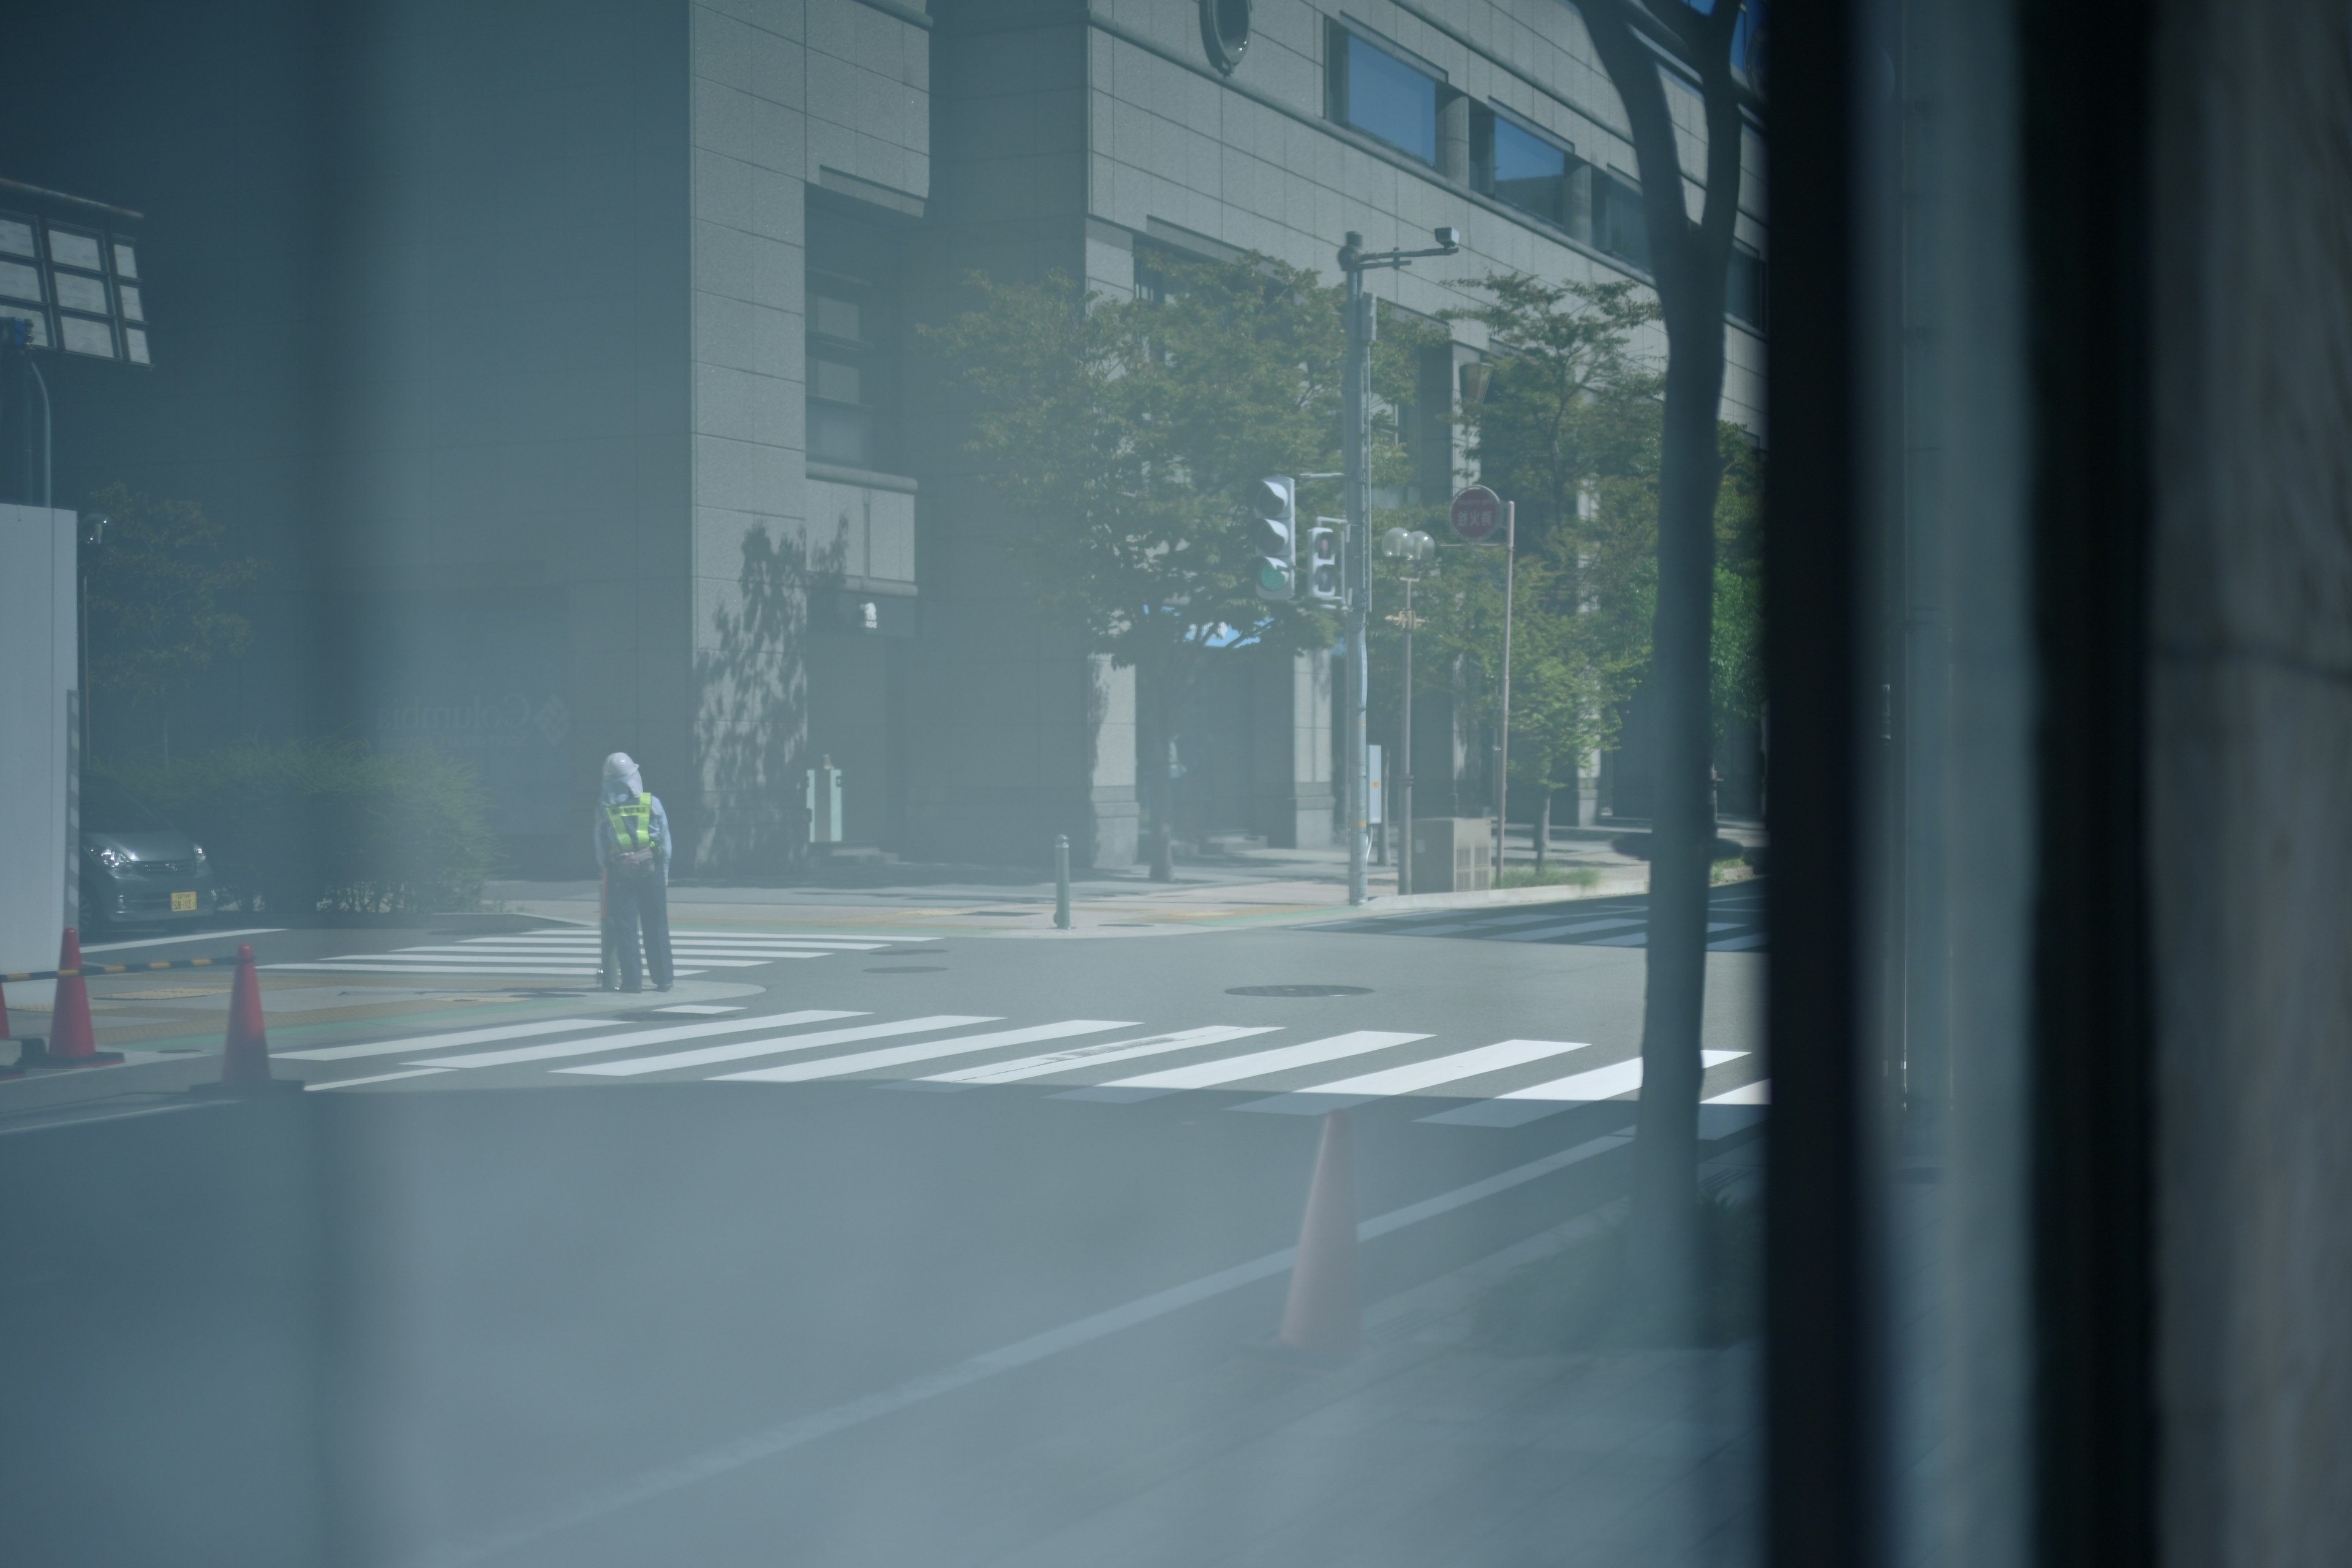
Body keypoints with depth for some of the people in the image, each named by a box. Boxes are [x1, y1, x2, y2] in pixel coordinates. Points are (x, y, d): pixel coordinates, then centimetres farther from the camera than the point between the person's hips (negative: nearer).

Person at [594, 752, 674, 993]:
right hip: (651, 869, 0)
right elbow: (666, 842, 3)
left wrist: (606, 871, 17)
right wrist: (664, 873, 10)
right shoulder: (652, 803, 2)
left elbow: (601, 850, 5)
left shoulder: (605, 811, 3)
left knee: (625, 927, 3)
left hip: (619, 872, 0)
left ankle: (632, 979, -2)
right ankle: (663, 978, 9)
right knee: (656, 925, 6)